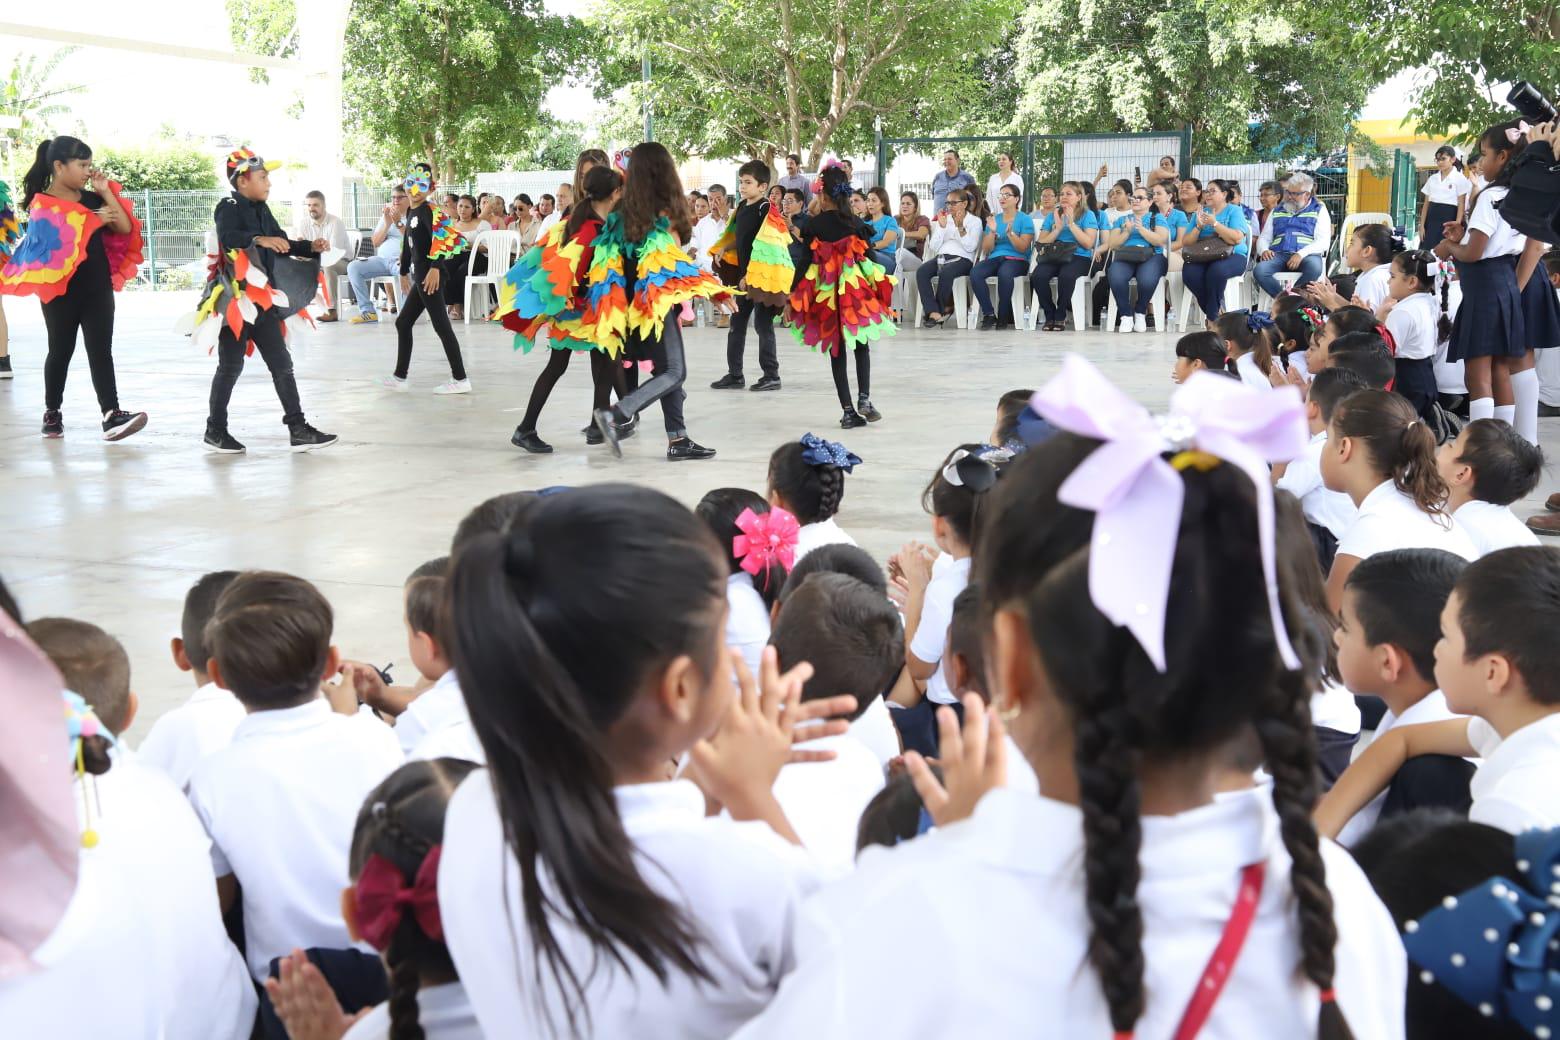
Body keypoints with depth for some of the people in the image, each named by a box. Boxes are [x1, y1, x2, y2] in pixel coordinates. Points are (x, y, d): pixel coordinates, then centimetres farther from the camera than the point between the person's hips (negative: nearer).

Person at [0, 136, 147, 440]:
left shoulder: (92, 199, 7)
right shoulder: (42, 203, -7)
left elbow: (125, 229, 0)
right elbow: (57, 241, -18)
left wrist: (106, 192, -4)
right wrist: (95, 220, -15)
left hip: (98, 288, 3)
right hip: (61, 291, -3)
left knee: (100, 351, -3)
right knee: (61, 350, 8)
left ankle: (111, 414, -10)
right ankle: (52, 412, 23)